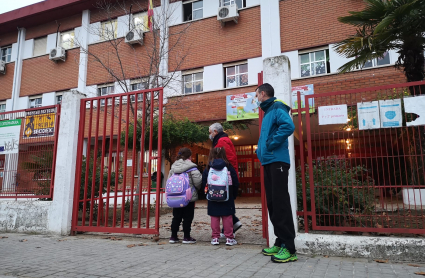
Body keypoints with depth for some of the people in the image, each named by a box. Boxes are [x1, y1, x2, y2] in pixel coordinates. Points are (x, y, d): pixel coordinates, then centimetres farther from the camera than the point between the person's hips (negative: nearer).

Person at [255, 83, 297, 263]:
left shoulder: (277, 108, -5)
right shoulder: (267, 112, 23)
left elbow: (288, 126, -25)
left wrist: (271, 145, -18)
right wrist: (261, 150, 13)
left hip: (277, 162, -10)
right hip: (268, 162, 10)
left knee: (280, 203, -10)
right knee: (272, 203, 10)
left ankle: (289, 248, -4)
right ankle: (280, 243, 19)